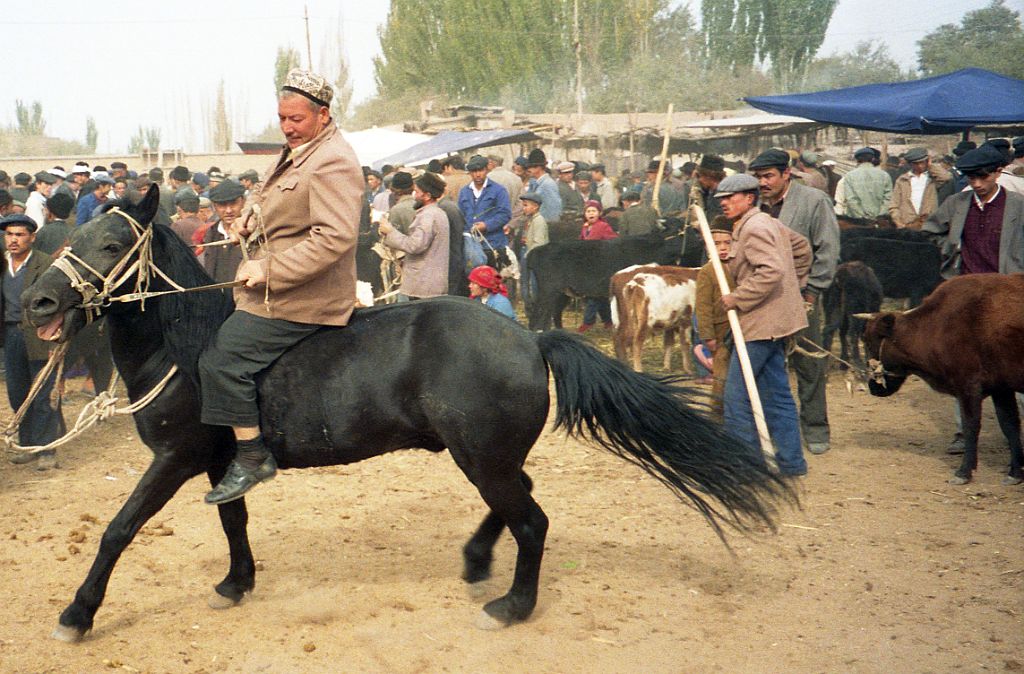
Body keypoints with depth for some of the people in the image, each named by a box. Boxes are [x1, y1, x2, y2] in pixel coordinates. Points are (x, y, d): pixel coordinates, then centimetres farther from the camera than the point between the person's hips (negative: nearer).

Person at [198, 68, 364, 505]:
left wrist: (268, 270, -27)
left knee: (222, 361, -18)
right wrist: (250, 222, 9)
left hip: (299, 299, -11)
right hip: (272, 288, 11)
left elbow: (333, 238, -29)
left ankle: (252, 456, -8)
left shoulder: (332, 163, -20)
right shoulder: (296, 151, 14)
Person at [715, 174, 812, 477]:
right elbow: (802, 247, 28)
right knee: (776, 393, 13)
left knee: (737, 394, -4)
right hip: (775, 320, 11)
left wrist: (736, 298, -20)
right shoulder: (769, 223, 16)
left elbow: (771, 271, -27)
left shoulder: (753, 228, -15)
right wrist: (794, 285, 25)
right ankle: (790, 460, 17)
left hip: (762, 323, -11)